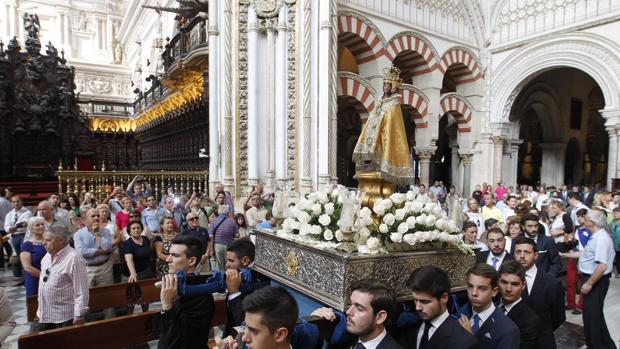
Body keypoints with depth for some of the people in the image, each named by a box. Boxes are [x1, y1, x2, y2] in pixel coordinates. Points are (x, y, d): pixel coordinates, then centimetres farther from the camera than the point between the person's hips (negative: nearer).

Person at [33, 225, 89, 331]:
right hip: (43, 315, 8)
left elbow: (81, 290, -20)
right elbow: (44, 282, 18)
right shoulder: (47, 256, 7)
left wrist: (79, 315, -19)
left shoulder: (74, 258, -20)